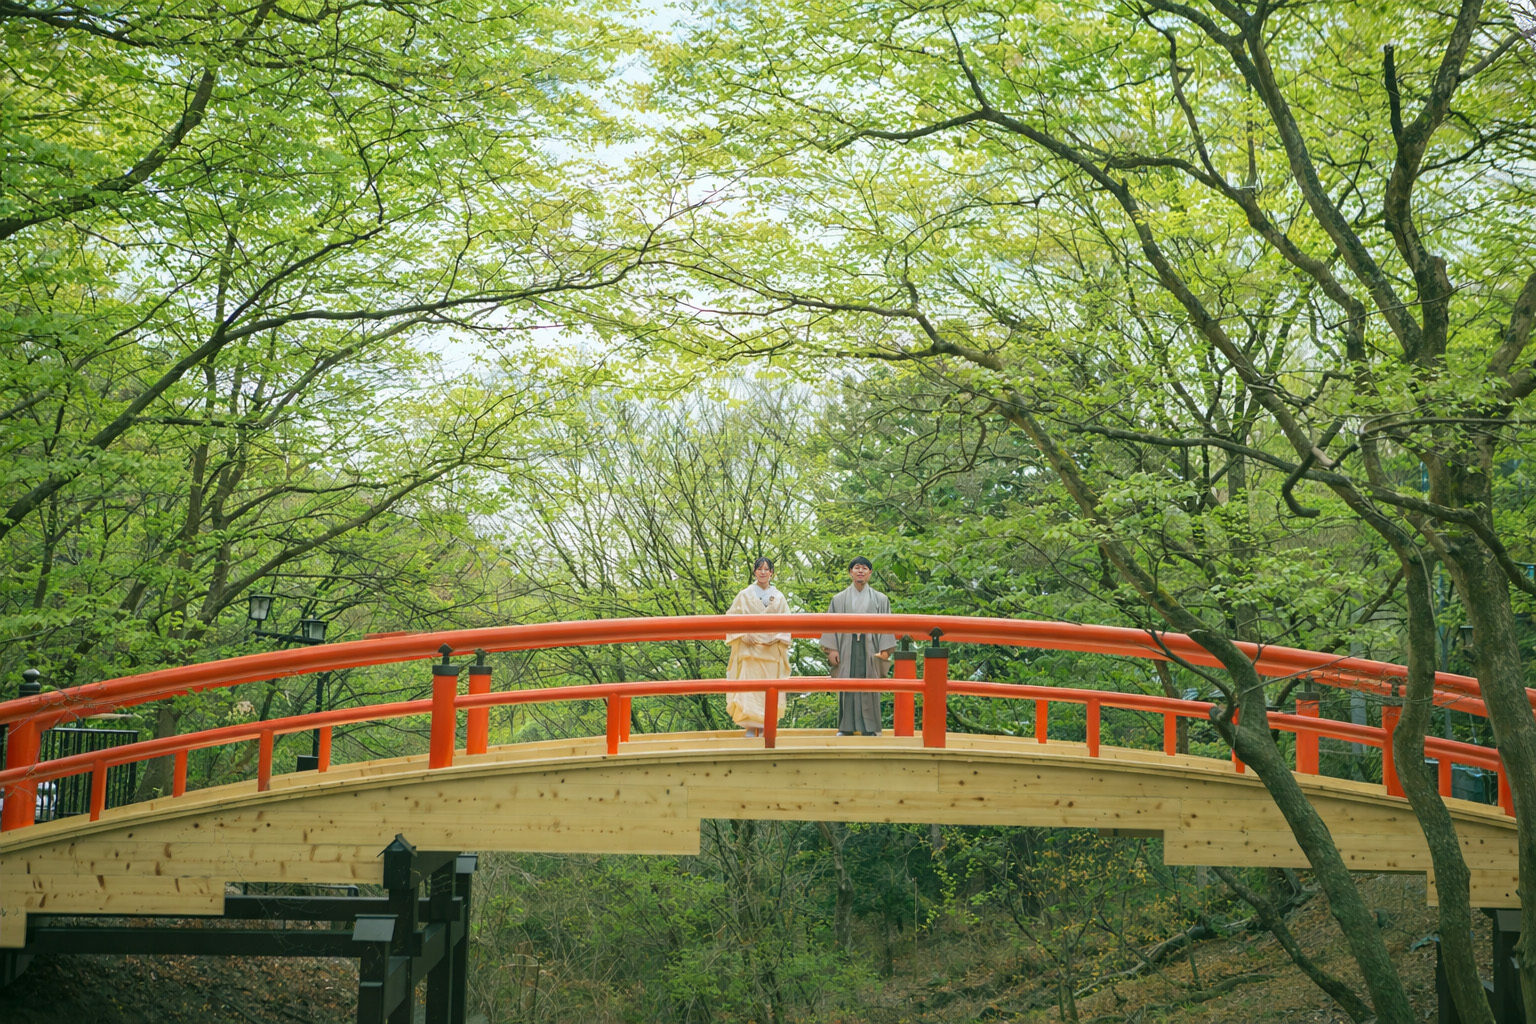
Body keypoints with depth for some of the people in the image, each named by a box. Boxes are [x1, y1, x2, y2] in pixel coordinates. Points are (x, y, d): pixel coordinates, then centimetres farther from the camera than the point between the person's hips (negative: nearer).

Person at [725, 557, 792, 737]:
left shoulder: (779, 597, 11)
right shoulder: (745, 595, 6)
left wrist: (777, 638, -9)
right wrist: (742, 635, -11)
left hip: (772, 651, 2)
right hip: (749, 648, -2)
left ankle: (764, 727, 5)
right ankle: (750, 728, -7)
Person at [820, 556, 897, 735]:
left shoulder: (881, 600, 9)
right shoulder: (839, 599, 10)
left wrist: (885, 649, -6)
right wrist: (831, 649, -3)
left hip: (870, 648, -1)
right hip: (846, 648, 1)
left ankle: (869, 727, 3)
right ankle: (847, 727, 4)